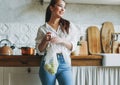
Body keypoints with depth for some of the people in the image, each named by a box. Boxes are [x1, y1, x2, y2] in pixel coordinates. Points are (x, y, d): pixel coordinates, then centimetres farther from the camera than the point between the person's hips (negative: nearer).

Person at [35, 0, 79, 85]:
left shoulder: (69, 25, 7)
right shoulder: (43, 28, 5)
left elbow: (73, 47, 3)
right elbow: (39, 51, 5)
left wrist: (62, 41, -15)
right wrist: (45, 40, -13)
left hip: (64, 63, 0)